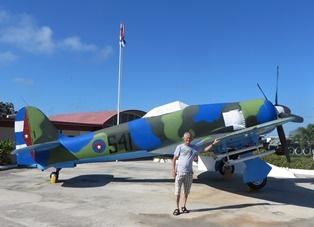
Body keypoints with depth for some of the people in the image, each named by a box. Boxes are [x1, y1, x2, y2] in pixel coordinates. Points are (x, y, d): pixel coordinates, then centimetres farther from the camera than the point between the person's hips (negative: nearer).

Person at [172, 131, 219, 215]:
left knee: (187, 191, 12)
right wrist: (173, 170, -8)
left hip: (189, 173, 4)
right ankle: (177, 208, 11)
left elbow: (204, 150, 18)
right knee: (177, 192, 0)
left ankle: (184, 207, 26)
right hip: (179, 172, -4)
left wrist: (213, 144, 10)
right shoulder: (179, 147, -4)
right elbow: (174, 159, -2)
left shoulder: (194, 148, 8)